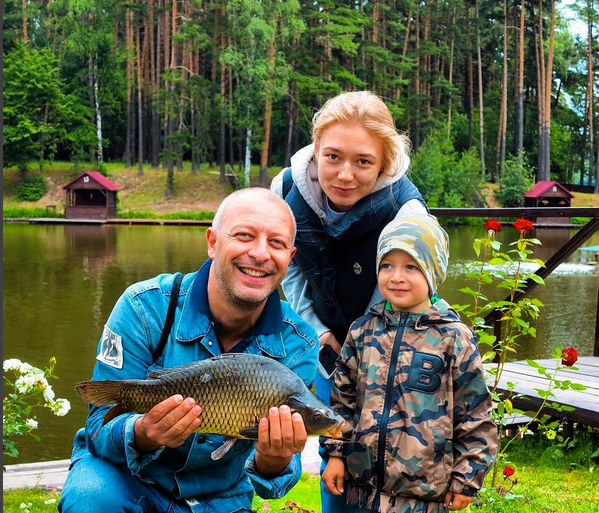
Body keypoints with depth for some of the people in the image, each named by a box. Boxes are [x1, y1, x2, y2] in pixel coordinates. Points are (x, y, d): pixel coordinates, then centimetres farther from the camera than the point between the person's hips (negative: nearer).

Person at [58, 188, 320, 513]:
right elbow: (101, 427, -16)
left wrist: (272, 464, -33)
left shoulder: (297, 347, -11)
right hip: (122, 474, -3)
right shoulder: (145, 308, -17)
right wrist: (142, 435, -38)